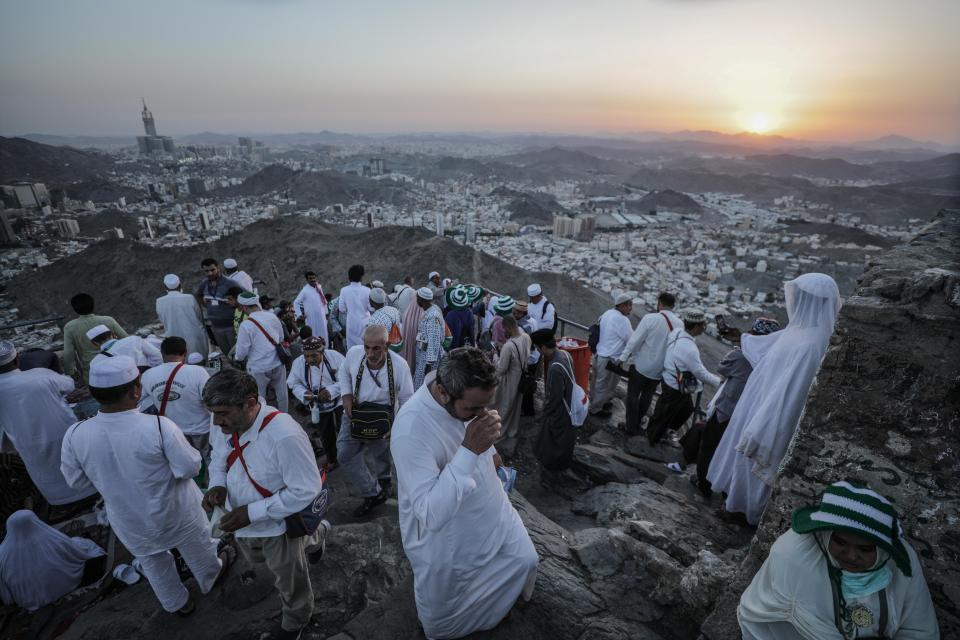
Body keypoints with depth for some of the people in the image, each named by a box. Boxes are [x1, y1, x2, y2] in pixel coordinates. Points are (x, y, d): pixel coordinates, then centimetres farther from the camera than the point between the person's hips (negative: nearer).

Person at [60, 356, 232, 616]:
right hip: (175, 511, -3)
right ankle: (211, 577, 56)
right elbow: (190, 468, -24)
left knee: (154, 564, 30)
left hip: (128, 521, 3)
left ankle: (178, 604, 53)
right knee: (197, 548, 29)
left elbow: (76, 480, -5)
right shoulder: (159, 426, -35)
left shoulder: (75, 435, -23)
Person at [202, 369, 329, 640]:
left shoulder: (285, 436, -40)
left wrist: (252, 512, -32)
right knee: (256, 557, 36)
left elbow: (306, 493, -31)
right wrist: (217, 484, -16)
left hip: (276, 525, -7)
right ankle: (314, 535, 57)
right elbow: (219, 457, 5)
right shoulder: (227, 424, -17)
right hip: (244, 524, 7)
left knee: (289, 583, 21)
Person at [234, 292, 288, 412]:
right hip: (278, 364, 5)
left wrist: (237, 359, 10)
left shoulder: (246, 325, -17)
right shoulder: (273, 316, -4)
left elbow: (241, 352, -12)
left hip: (258, 369, -5)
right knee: (281, 394, 19)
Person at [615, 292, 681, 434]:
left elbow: (635, 340, -18)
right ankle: (637, 422, 35)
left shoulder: (650, 318, -18)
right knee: (647, 396, 21)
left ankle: (631, 427, 17)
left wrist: (623, 357, -10)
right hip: (660, 369, 4)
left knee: (633, 395, 11)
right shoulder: (680, 324, -6)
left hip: (641, 365, -4)